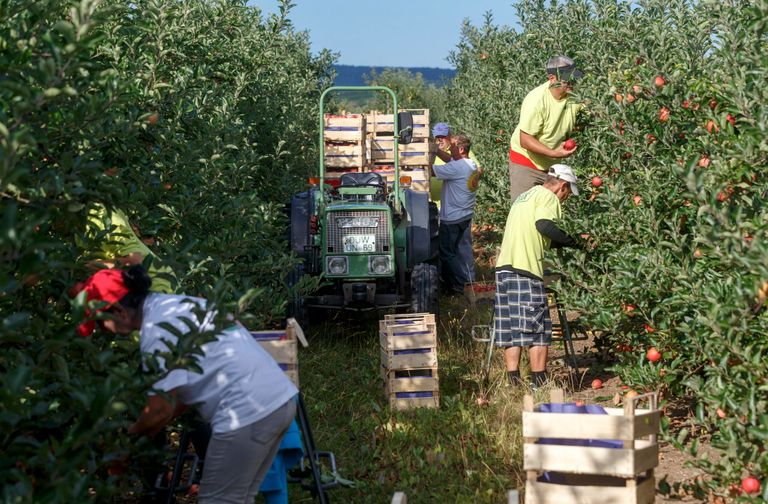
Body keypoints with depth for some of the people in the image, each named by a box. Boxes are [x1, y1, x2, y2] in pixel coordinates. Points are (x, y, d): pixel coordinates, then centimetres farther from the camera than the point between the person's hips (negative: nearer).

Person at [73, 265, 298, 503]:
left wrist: (131, 435, 10)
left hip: (248, 412, -9)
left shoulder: (156, 329, -11)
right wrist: (149, 429, 19)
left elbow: (161, 408, -9)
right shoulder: (174, 304, 17)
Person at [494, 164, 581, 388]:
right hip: (524, 269, -9)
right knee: (537, 328, -3)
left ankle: (514, 385, 8)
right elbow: (544, 225, -19)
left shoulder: (525, 196, 27)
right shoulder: (548, 197, -1)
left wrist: (562, 242, 25)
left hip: (504, 267, 9)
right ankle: (540, 384, -2)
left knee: (510, 329, 8)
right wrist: (571, 242, -9)